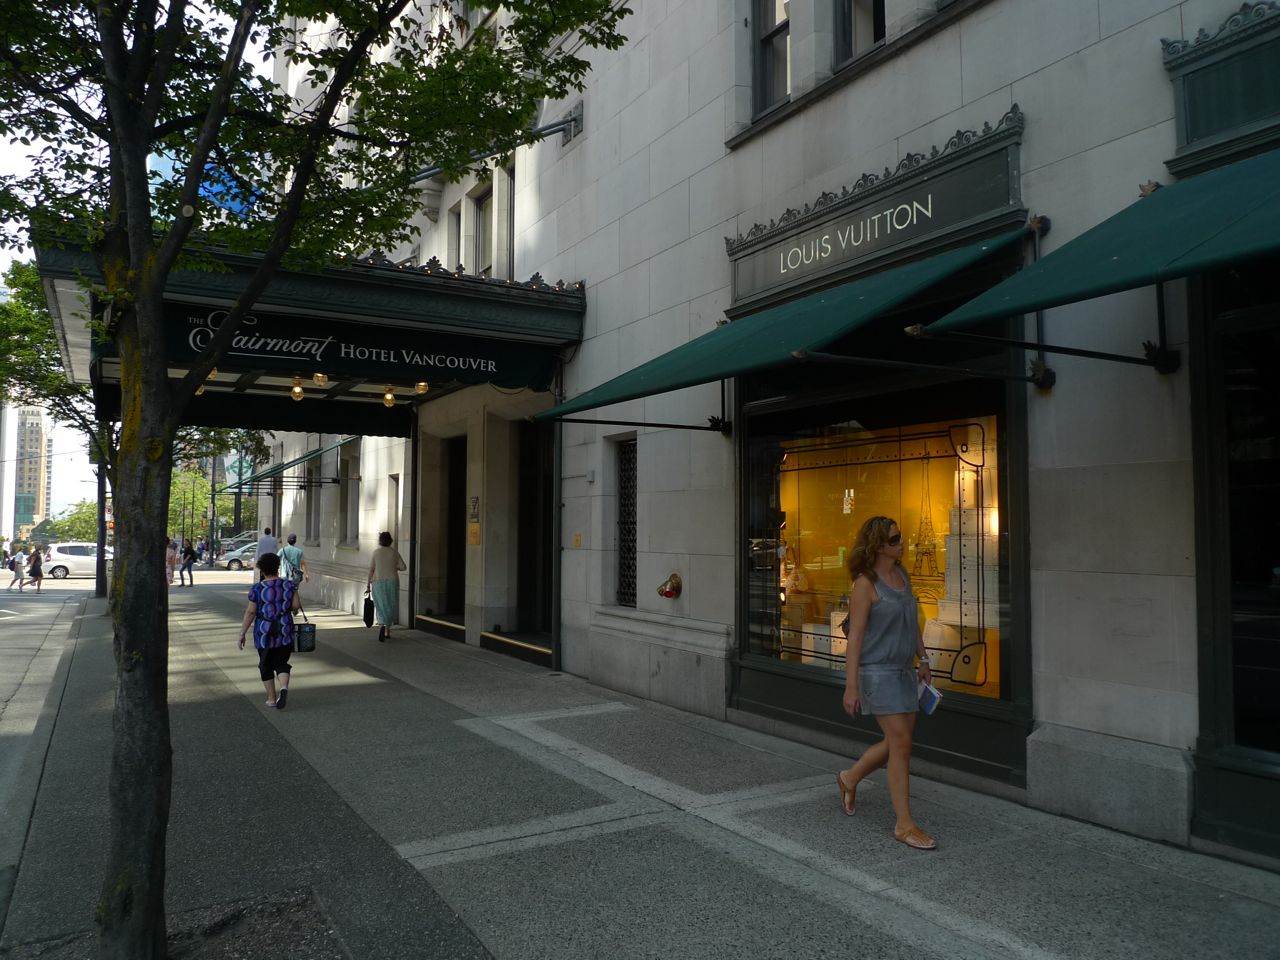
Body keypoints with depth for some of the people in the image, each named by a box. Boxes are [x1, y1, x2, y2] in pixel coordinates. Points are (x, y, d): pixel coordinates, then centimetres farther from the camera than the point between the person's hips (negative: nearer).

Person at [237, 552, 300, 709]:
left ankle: (271, 697, 18)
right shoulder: (288, 585, -2)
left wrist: (242, 634, -3)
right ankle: (284, 687, -15)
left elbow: (250, 612, -9)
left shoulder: (257, 588, -9)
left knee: (266, 665, 14)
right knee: (281, 663, 11)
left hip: (264, 633, -2)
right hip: (285, 632, 2)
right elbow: (296, 605, -5)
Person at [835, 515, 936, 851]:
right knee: (901, 744, -6)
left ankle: (850, 778, 36)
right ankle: (904, 825, 6)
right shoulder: (866, 584, -15)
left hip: (903, 671, 8)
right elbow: (855, 636, -15)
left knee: (898, 742, 13)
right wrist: (851, 686, -16)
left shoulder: (901, 574, 8)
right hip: (878, 672, -8)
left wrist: (923, 660, 17)